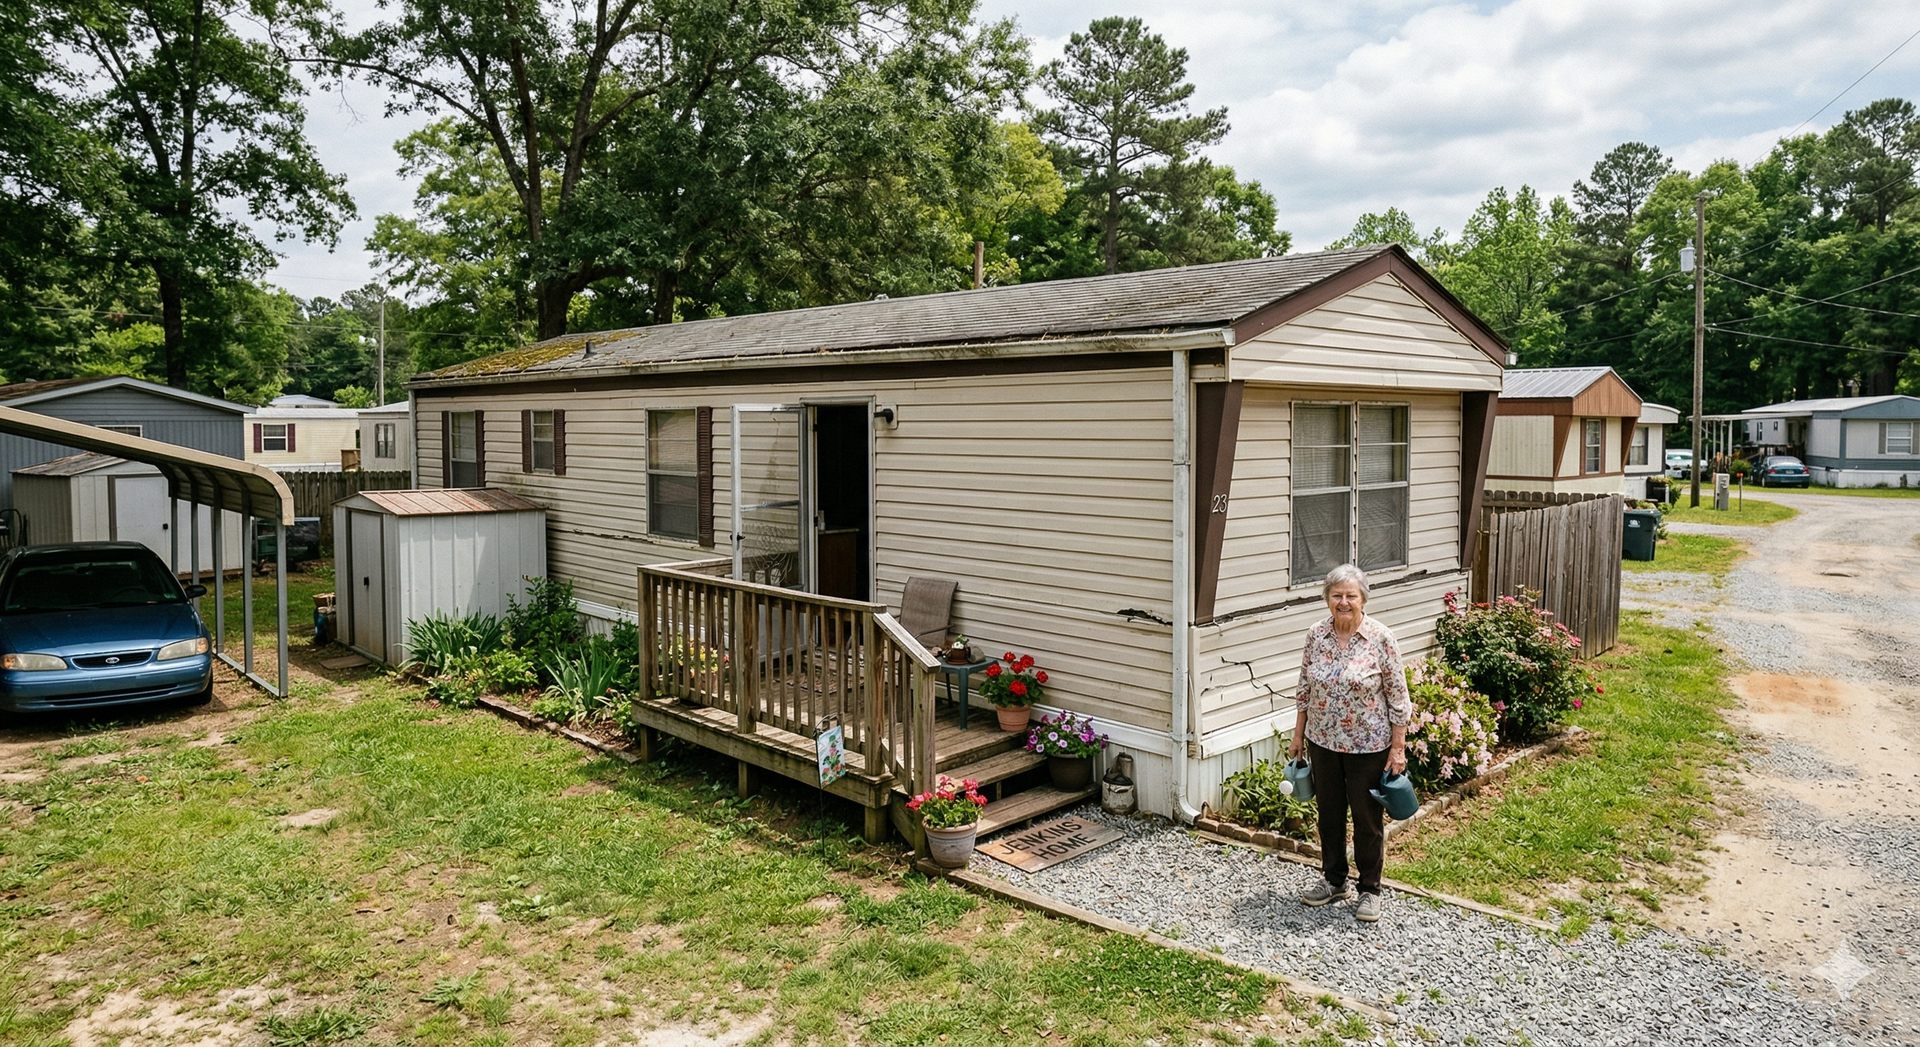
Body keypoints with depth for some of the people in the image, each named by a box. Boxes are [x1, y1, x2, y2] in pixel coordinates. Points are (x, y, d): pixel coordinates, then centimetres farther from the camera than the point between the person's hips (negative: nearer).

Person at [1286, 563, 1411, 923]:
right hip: (1323, 743, 4)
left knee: (1368, 819, 8)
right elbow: (1305, 689, 8)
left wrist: (1398, 748, -11)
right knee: (1329, 813, 16)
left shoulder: (1381, 639, -13)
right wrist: (1298, 734, 9)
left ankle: (1370, 890, 25)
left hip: (1368, 746, -4)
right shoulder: (1316, 636, -2)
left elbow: (1398, 697, -10)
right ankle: (1335, 880, 34)